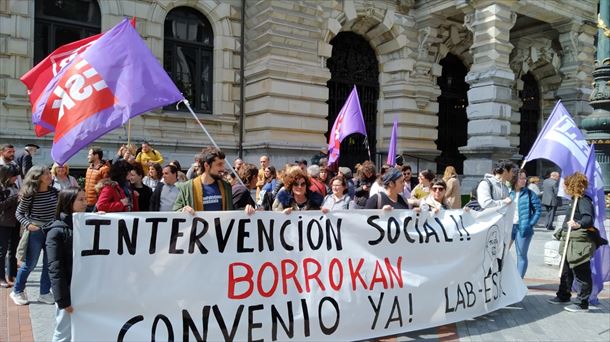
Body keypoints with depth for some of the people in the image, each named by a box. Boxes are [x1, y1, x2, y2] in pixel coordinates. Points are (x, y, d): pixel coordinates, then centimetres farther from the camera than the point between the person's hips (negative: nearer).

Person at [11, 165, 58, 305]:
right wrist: (28, 224, -18)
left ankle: (45, 293, 21)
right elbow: (19, 213, -4)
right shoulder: (29, 194, -13)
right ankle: (17, 291, 25)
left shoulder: (54, 192, 0)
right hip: (36, 231, -5)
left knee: (49, 264, 8)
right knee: (30, 264, 5)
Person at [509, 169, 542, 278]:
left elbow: (538, 210, 0)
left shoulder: (529, 194, -1)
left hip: (523, 228, -1)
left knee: (521, 255, 7)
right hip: (508, 227, 2)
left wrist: (530, 224, -7)